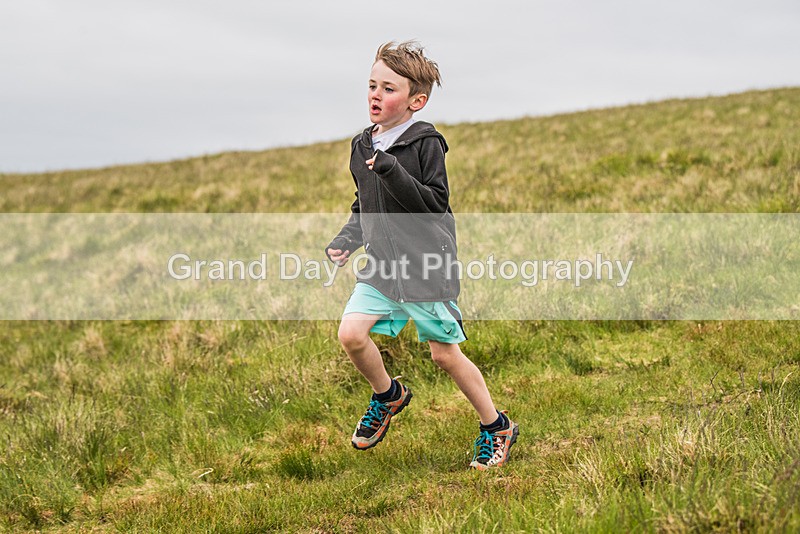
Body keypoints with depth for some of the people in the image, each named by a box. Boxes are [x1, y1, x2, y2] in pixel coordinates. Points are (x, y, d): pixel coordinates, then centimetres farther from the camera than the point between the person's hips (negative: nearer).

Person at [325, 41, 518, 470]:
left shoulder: (425, 143, -11)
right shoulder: (362, 147, 9)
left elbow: (437, 204, -17)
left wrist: (394, 173, -27)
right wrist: (346, 240, 4)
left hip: (428, 265, -5)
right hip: (381, 265, 6)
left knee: (444, 354, 1)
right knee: (351, 334, -13)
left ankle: (496, 427, 22)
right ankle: (388, 395, 17)